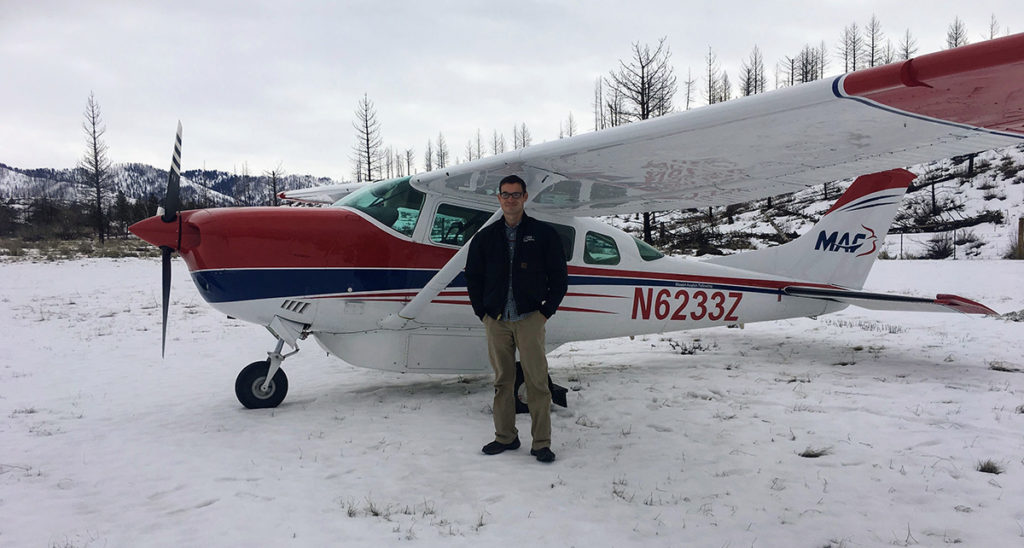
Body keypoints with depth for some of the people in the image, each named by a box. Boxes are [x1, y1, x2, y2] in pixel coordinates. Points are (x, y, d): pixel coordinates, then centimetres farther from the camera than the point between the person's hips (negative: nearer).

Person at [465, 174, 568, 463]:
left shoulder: (543, 233, 4)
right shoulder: (485, 236, 10)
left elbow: (559, 277, 6)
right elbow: (473, 277, 15)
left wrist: (546, 310, -1)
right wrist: (482, 313, 7)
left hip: (530, 319, -2)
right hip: (496, 320, 3)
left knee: (536, 380, -3)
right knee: (502, 381, 9)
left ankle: (541, 442, 5)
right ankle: (505, 436, 21)